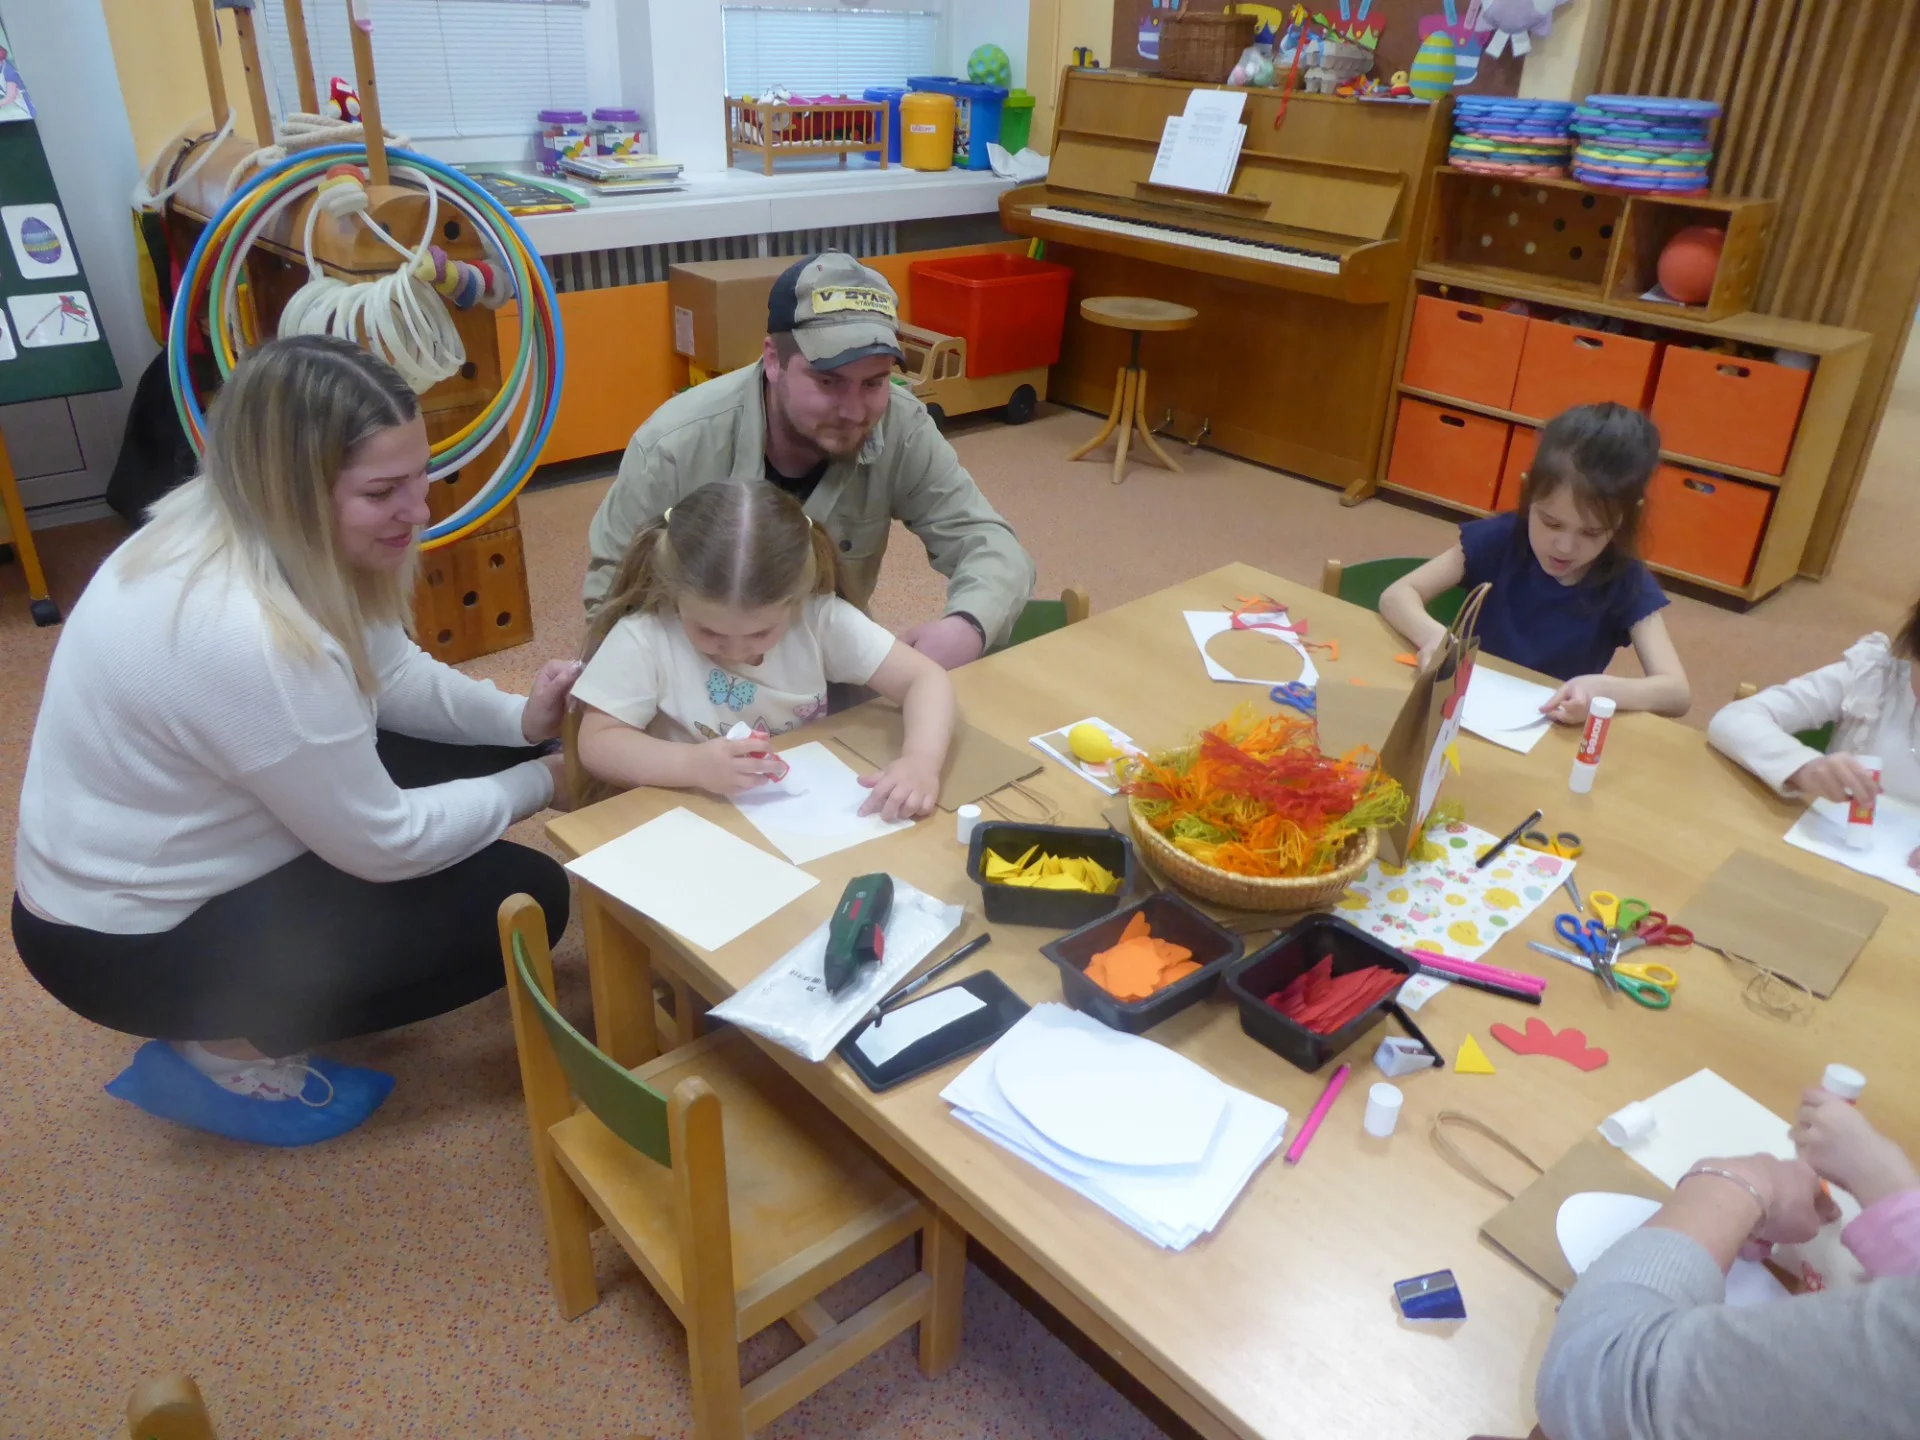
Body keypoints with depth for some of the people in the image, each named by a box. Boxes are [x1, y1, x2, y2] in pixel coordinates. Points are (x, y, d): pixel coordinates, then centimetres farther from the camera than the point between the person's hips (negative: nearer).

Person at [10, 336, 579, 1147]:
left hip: (181, 862, 9)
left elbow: (389, 675, 4)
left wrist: (519, 721, -12)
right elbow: (384, 845, -23)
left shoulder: (242, 528, -8)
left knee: (488, 754, 6)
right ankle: (229, 1049, 3)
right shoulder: (254, 640, -35)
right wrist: (540, 782, -11)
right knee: (524, 898, -9)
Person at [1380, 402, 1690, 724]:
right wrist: (1434, 636, -31)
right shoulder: (1500, 539, -10)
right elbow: (1396, 595, -11)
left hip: (1557, 736, 0)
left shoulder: (1626, 584, -9)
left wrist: (1602, 689, -32)